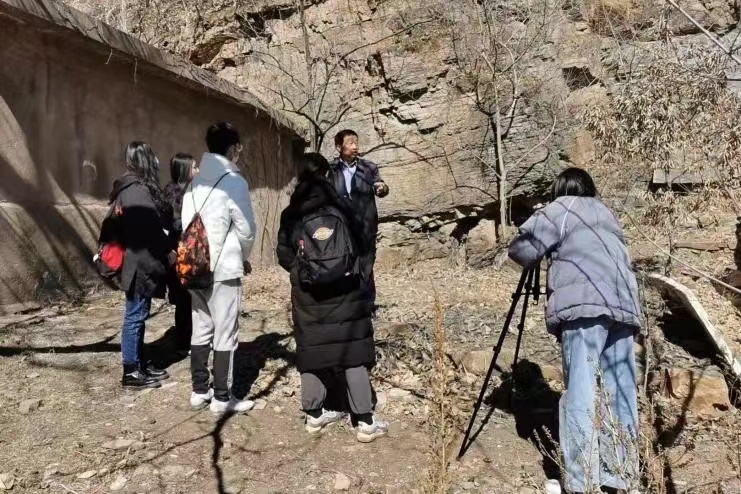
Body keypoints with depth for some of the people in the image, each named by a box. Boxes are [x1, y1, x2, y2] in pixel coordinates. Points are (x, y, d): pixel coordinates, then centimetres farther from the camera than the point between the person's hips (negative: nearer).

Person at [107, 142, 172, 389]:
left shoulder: (132, 187, 15)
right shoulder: (137, 191, -18)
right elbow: (151, 230, -21)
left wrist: (164, 249, 12)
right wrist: (168, 250, -8)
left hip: (139, 262, 10)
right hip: (140, 264, -10)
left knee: (137, 315, 16)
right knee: (135, 316, -2)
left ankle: (140, 363, 26)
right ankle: (131, 371, 7)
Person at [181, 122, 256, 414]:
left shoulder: (195, 182, 9)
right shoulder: (234, 181, -11)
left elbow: (186, 225, 7)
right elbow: (246, 229, -9)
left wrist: (197, 255, 13)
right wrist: (242, 257, 9)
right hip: (223, 268, -7)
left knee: (201, 331, 14)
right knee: (225, 334, 1)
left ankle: (199, 391, 22)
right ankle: (222, 398, 8)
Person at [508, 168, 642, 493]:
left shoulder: (562, 208, 11)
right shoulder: (607, 215, 30)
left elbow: (522, 249, 2)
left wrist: (544, 252, 23)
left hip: (585, 307, -6)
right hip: (624, 306, 7)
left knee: (581, 392, -8)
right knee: (619, 393, 8)